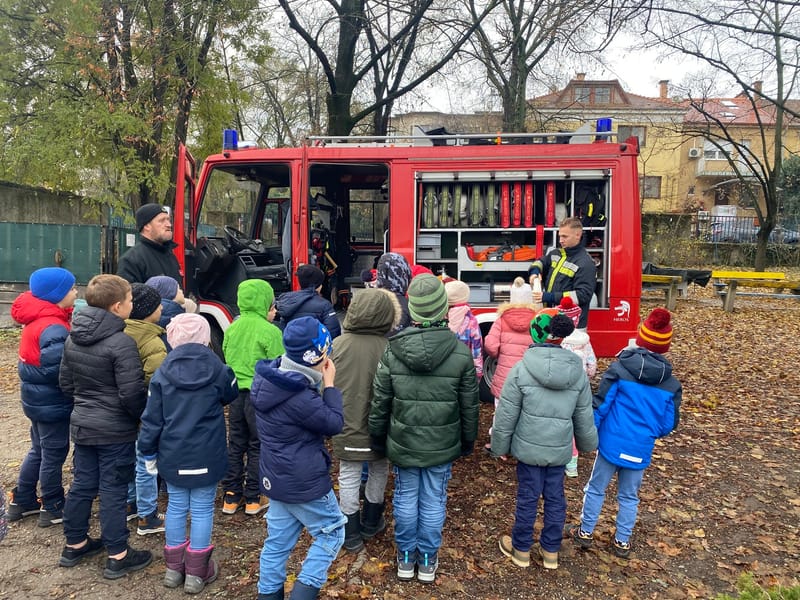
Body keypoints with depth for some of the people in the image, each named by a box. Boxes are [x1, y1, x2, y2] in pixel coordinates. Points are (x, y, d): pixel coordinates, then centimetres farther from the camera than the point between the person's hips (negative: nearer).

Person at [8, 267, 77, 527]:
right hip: (52, 402, -10)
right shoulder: (53, 328, -26)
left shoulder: (38, 319, 6)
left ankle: (21, 501, 36)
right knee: (54, 453, 6)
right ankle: (53, 508, 22)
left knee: (39, 449, 23)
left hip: (38, 398, 10)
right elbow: (55, 369, -34)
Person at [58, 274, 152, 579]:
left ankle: (75, 544, 34)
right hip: (115, 430, -7)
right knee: (113, 490, 2)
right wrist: (143, 418, -6)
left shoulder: (73, 337, 3)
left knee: (82, 484, 19)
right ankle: (118, 556, 14)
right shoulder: (122, 342, -23)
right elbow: (132, 392, -23)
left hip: (82, 425, 7)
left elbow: (65, 383, 12)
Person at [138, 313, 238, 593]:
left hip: (172, 455, 2)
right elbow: (230, 395, 11)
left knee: (176, 507, 17)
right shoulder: (217, 369, -10)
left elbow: (152, 418, -3)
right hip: (206, 455, -2)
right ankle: (196, 572, 19)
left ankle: (174, 567, 29)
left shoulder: (162, 372, -6)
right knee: (202, 510, 9)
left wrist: (148, 452, 8)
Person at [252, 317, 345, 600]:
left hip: (278, 478, 8)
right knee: (331, 532, 13)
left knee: (278, 541, 19)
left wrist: (319, 384, -1)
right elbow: (334, 423, -17)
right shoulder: (298, 397, -31)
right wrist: (329, 385, -11)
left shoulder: (268, 379, -2)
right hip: (305, 482, -8)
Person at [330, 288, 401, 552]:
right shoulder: (389, 349, -19)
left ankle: (351, 534, 28)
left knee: (349, 478, 16)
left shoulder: (337, 344, -12)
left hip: (346, 429, 1)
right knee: (378, 473, 23)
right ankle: (371, 523, 40)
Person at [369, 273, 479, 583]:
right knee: (433, 502, 15)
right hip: (442, 445, 0)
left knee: (406, 499, 17)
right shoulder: (461, 353, -14)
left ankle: (406, 557, 33)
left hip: (403, 443, 1)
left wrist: (378, 437, 10)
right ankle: (427, 561, 32)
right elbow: (469, 406, -5)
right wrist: (467, 441, 11)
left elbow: (380, 402, -5)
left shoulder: (392, 351, -13)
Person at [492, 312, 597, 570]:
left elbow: (506, 415, -10)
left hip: (529, 447, -3)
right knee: (555, 498, 16)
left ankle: (521, 549, 28)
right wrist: (588, 443, 24)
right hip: (560, 449, 3)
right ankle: (551, 551, 31)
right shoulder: (578, 371, -2)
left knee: (528, 498, 10)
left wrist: (499, 446, 2)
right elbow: (584, 416, 7)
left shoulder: (521, 368, -15)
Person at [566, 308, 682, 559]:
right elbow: (669, 423, 1)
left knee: (596, 489, 16)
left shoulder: (619, 369, -13)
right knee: (629, 496, 20)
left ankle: (585, 533, 29)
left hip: (611, 444, -2)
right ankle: (622, 542, 31)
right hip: (640, 450, 2)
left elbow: (600, 405, -11)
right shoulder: (671, 383, -4)